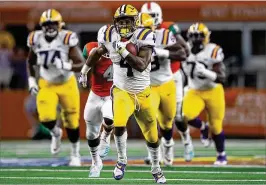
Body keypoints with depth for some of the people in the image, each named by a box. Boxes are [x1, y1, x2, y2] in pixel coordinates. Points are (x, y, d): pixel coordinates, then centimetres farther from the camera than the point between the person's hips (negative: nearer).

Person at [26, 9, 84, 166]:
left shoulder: (67, 40, -21)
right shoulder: (37, 40, -10)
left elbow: (81, 64, -23)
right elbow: (30, 62, 10)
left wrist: (66, 66, -39)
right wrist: (31, 80, 2)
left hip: (67, 84, -2)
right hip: (46, 85, 2)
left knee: (71, 122, 5)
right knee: (46, 118, -17)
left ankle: (75, 153, 30)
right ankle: (56, 133, 20)